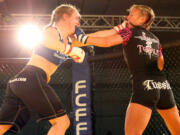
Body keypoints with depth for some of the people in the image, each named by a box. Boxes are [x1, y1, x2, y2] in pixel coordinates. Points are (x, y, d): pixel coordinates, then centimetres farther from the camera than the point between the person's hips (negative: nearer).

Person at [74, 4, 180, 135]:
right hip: (164, 85, 6)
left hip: (145, 86, -6)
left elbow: (106, 42, -8)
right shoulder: (155, 39, 22)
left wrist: (83, 38, 5)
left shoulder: (130, 32, 7)